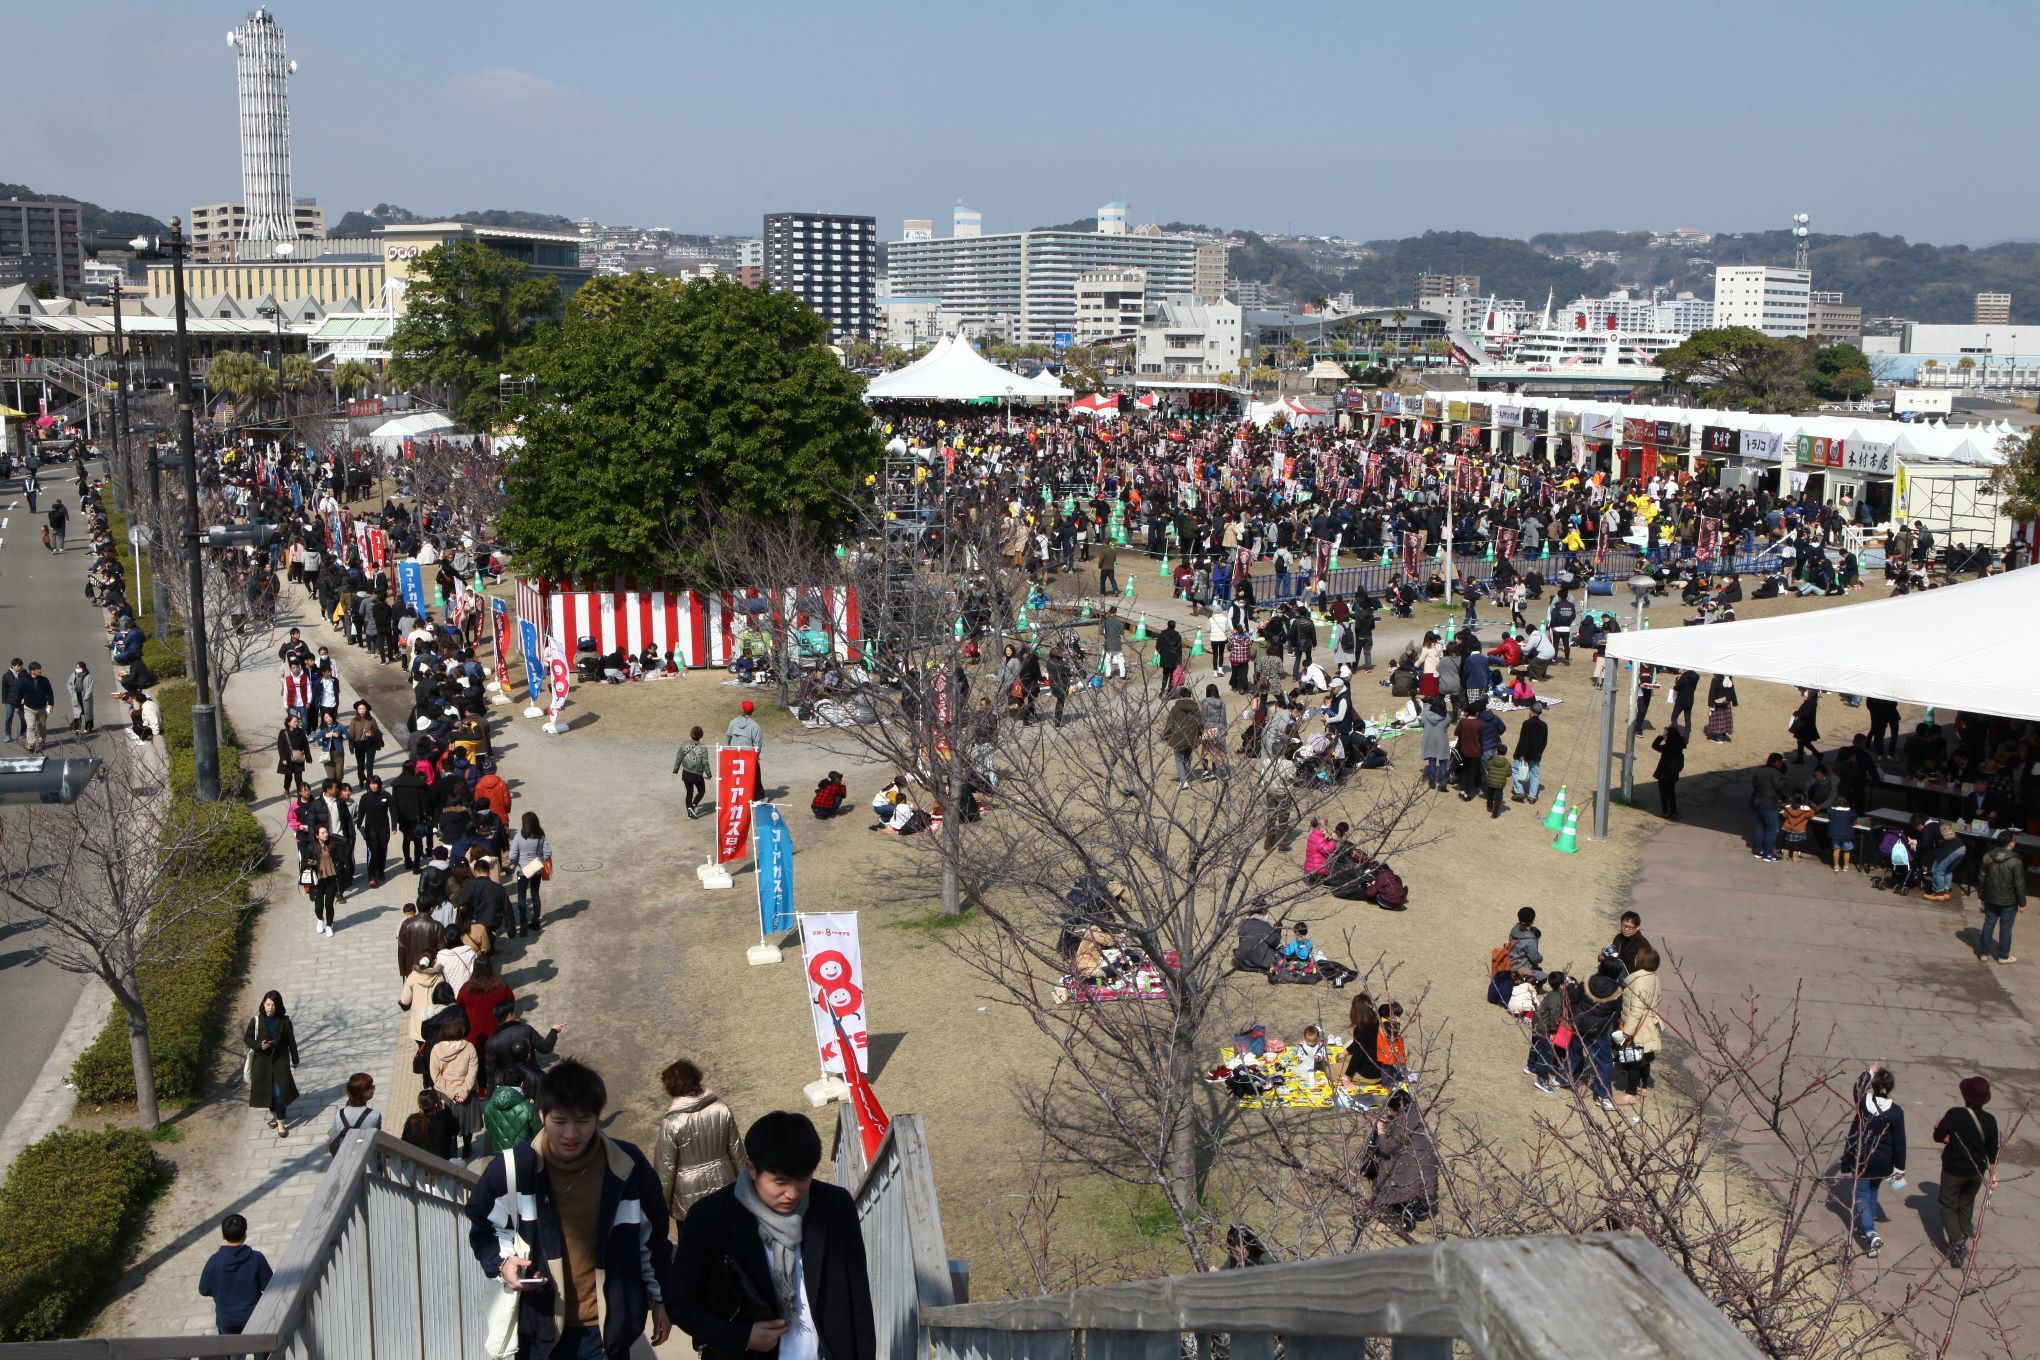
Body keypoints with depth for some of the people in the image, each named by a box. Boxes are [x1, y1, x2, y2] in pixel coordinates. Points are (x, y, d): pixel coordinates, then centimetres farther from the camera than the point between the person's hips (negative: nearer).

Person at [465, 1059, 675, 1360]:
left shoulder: (628, 1166, -10)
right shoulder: (511, 1168, -12)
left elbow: (653, 1238, 6)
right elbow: (483, 1229, 7)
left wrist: (660, 1298, 13)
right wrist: (502, 1262, -12)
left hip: (607, 1327, 0)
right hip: (539, 1327, 0)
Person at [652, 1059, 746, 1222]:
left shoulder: (672, 1123, -21)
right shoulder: (722, 1109, -11)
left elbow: (665, 1168, -13)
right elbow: (737, 1152, -2)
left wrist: (663, 1204, 1)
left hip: (689, 1199, -3)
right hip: (723, 1185, 3)